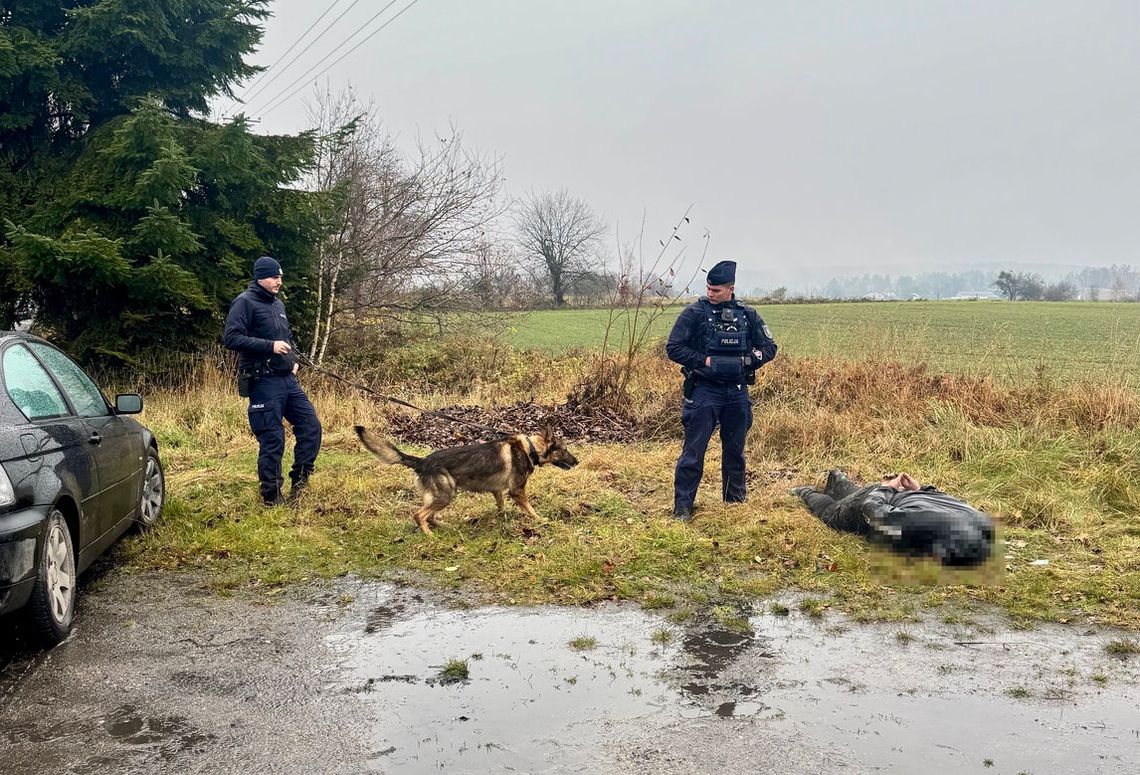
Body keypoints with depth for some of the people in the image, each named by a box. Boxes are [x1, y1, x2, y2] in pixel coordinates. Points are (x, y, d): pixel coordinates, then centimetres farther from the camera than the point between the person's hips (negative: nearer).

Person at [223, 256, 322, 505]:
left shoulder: (278, 304, 18)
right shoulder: (245, 302, -7)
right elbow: (231, 338, -18)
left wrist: (293, 360, 13)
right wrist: (271, 346, -22)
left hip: (288, 380, 8)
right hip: (264, 382, -8)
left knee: (311, 426, 5)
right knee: (272, 440, -3)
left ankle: (299, 481, 18)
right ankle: (271, 497, 9)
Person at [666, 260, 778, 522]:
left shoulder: (747, 315, 5)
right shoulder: (694, 313, -5)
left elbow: (769, 348, 11)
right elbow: (673, 348, -6)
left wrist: (746, 361, -6)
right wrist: (704, 361, -15)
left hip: (737, 392, 4)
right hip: (704, 390, -4)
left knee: (735, 450, 15)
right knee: (693, 451, -5)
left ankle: (735, 500, 31)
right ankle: (682, 507, 1)